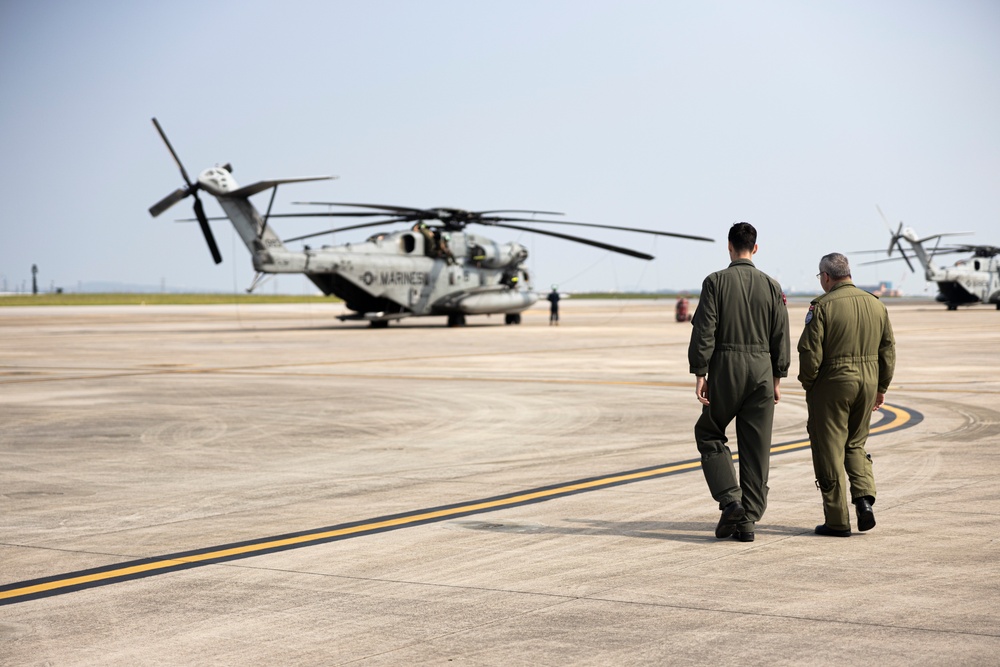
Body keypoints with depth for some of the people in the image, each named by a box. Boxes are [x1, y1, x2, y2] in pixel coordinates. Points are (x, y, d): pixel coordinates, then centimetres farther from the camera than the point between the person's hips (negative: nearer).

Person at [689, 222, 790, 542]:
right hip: (762, 371, 3)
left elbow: (704, 331, -10)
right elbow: (781, 336, 5)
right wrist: (776, 380, 12)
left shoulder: (716, 282, -5)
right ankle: (748, 519, 7)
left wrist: (699, 374, -6)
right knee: (756, 448, 7)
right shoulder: (772, 286, 4)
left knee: (708, 434, 15)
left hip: (725, 371, -3)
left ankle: (730, 501, -1)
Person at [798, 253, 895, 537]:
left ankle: (837, 521, 4)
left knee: (829, 451, 3)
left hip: (832, 385, -6)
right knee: (856, 444, 21)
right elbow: (888, 350, 11)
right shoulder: (876, 304, 7)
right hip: (868, 383, 6)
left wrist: (807, 384, 0)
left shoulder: (822, 305, -11)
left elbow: (810, 352, -15)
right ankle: (864, 498, 1)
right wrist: (881, 388, 19)